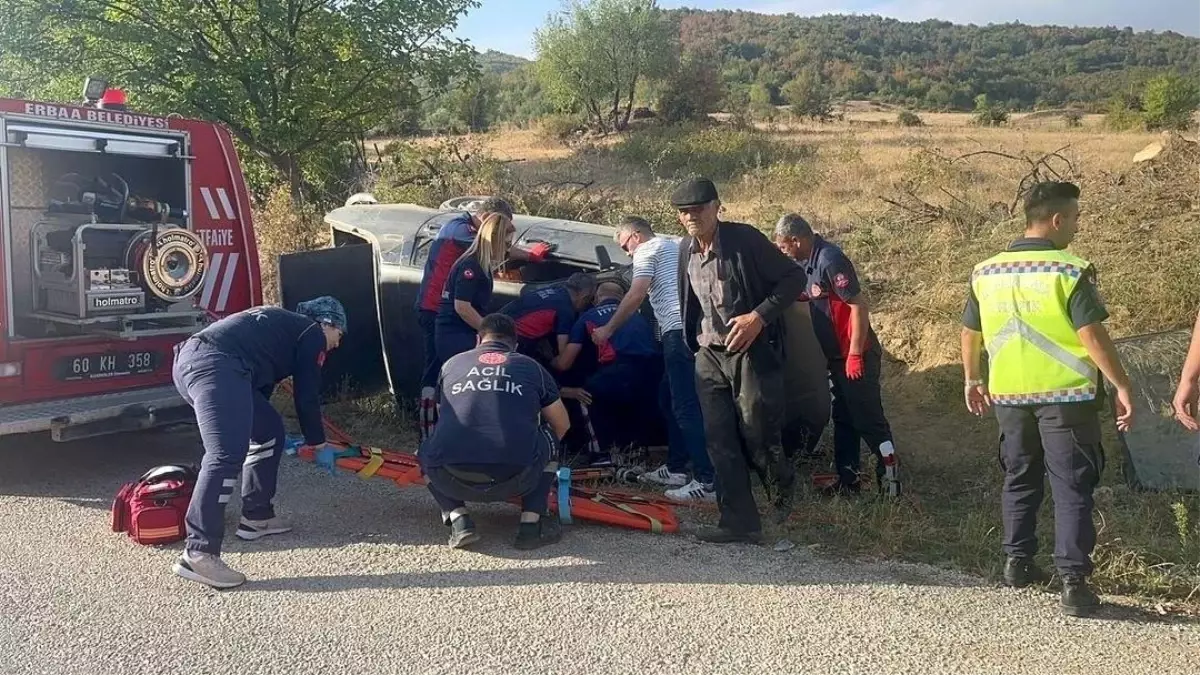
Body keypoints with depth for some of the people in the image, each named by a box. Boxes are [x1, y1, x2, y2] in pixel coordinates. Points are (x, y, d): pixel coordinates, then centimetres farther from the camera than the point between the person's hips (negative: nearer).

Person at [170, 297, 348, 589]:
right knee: (227, 456, -18)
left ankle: (256, 517, 27)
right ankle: (197, 553, -24)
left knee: (269, 431, 20)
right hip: (215, 367, -10)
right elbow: (307, 395, 9)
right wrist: (319, 444, 21)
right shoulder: (312, 334, 10)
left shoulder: (285, 326, 35)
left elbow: (260, 386, 42)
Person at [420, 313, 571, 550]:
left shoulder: (451, 364, 21)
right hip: (516, 480, -1)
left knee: (428, 455, 35)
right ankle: (531, 523, 16)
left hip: (453, 482, 1)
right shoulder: (531, 366, 18)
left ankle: (458, 519, 11)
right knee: (549, 438, 29)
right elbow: (562, 425, 29)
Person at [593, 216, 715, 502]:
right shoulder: (675, 246, 29)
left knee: (686, 407, -10)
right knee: (670, 400, 18)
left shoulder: (647, 251, 3)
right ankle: (675, 468, 23)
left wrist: (608, 329, -1)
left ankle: (707, 481, -13)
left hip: (679, 331, -9)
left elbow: (636, 295, -8)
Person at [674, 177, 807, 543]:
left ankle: (785, 494, 27)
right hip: (710, 357, 6)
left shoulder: (745, 239, -11)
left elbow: (794, 277, -9)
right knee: (720, 442, 3)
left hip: (753, 353, -6)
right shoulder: (686, 250, 7)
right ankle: (739, 522, 11)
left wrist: (759, 316, -18)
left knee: (757, 436, -4)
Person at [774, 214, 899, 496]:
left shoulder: (830, 260, -22)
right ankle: (847, 478, 25)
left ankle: (890, 477, 8)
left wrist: (855, 355, -22)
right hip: (838, 356, 10)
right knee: (843, 419, 15)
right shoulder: (810, 261, 6)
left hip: (856, 356, -10)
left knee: (868, 419, -3)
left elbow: (859, 306, -23)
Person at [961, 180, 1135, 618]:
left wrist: (973, 380, 23)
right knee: (1072, 489, 2)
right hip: (1065, 396, -5)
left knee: (1020, 481, 19)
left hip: (1009, 396, 5)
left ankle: (1017, 562, 26)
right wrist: (1122, 386, -10)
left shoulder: (986, 273, 4)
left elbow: (970, 334, 11)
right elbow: (1092, 336, -17)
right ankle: (1074, 582, 0)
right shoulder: (1069, 272, -13)